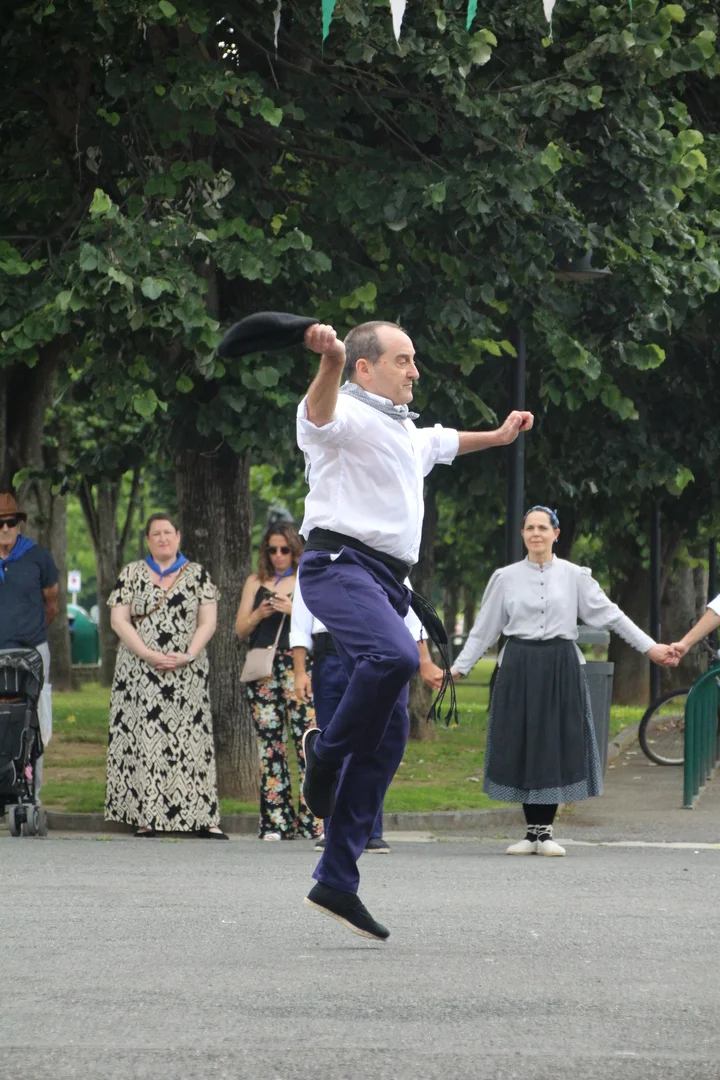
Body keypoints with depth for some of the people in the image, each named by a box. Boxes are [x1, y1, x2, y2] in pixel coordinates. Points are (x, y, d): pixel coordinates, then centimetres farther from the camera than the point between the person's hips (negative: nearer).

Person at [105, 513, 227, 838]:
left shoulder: (197, 575, 10)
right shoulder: (131, 574, 9)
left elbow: (208, 621, 4)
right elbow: (118, 620, 1)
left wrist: (188, 656, -11)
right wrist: (149, 655, -11)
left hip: (187, 675, 0)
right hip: (139, 673, 0)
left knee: (190, 738, -4)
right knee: (143, 738, -6)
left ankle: (204, 818, -6)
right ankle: (145, 818, -4)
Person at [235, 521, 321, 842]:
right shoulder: (256, 583, 18)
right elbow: (240, 630, 15)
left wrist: (293, 611, -11)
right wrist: (259, 614, -4)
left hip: (299, 666, -3)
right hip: (263, 669, 3)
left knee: (308, 742, -14)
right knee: (270, 746, 1)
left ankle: (314, 822, -15)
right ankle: (275, 822, 3)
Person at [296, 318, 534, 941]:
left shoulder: (407, 432, 27)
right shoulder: (348, 416, -2)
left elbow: (441, 443, 52)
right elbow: (320, 414, -28)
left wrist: (498, 436, 62)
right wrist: (330, 363, -49)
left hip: (388, 582, 9)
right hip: (341, 563, -9)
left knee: (389, 733, 0)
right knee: (395, 655, -38)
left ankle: (336, 881, 2)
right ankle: (326, 754, -12)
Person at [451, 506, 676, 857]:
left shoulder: (574, 576, 4)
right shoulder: (506, 578, 5)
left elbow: (609, 615, 5)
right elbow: (483, 629, 10)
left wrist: (650, 647, 1)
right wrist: (458, 668, 7)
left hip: (560, 668, 0)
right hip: (519, 668, 0)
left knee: (556, 746, -2)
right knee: (522, 746, -1)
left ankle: (545, 831, 6)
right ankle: (532, 831, 8)